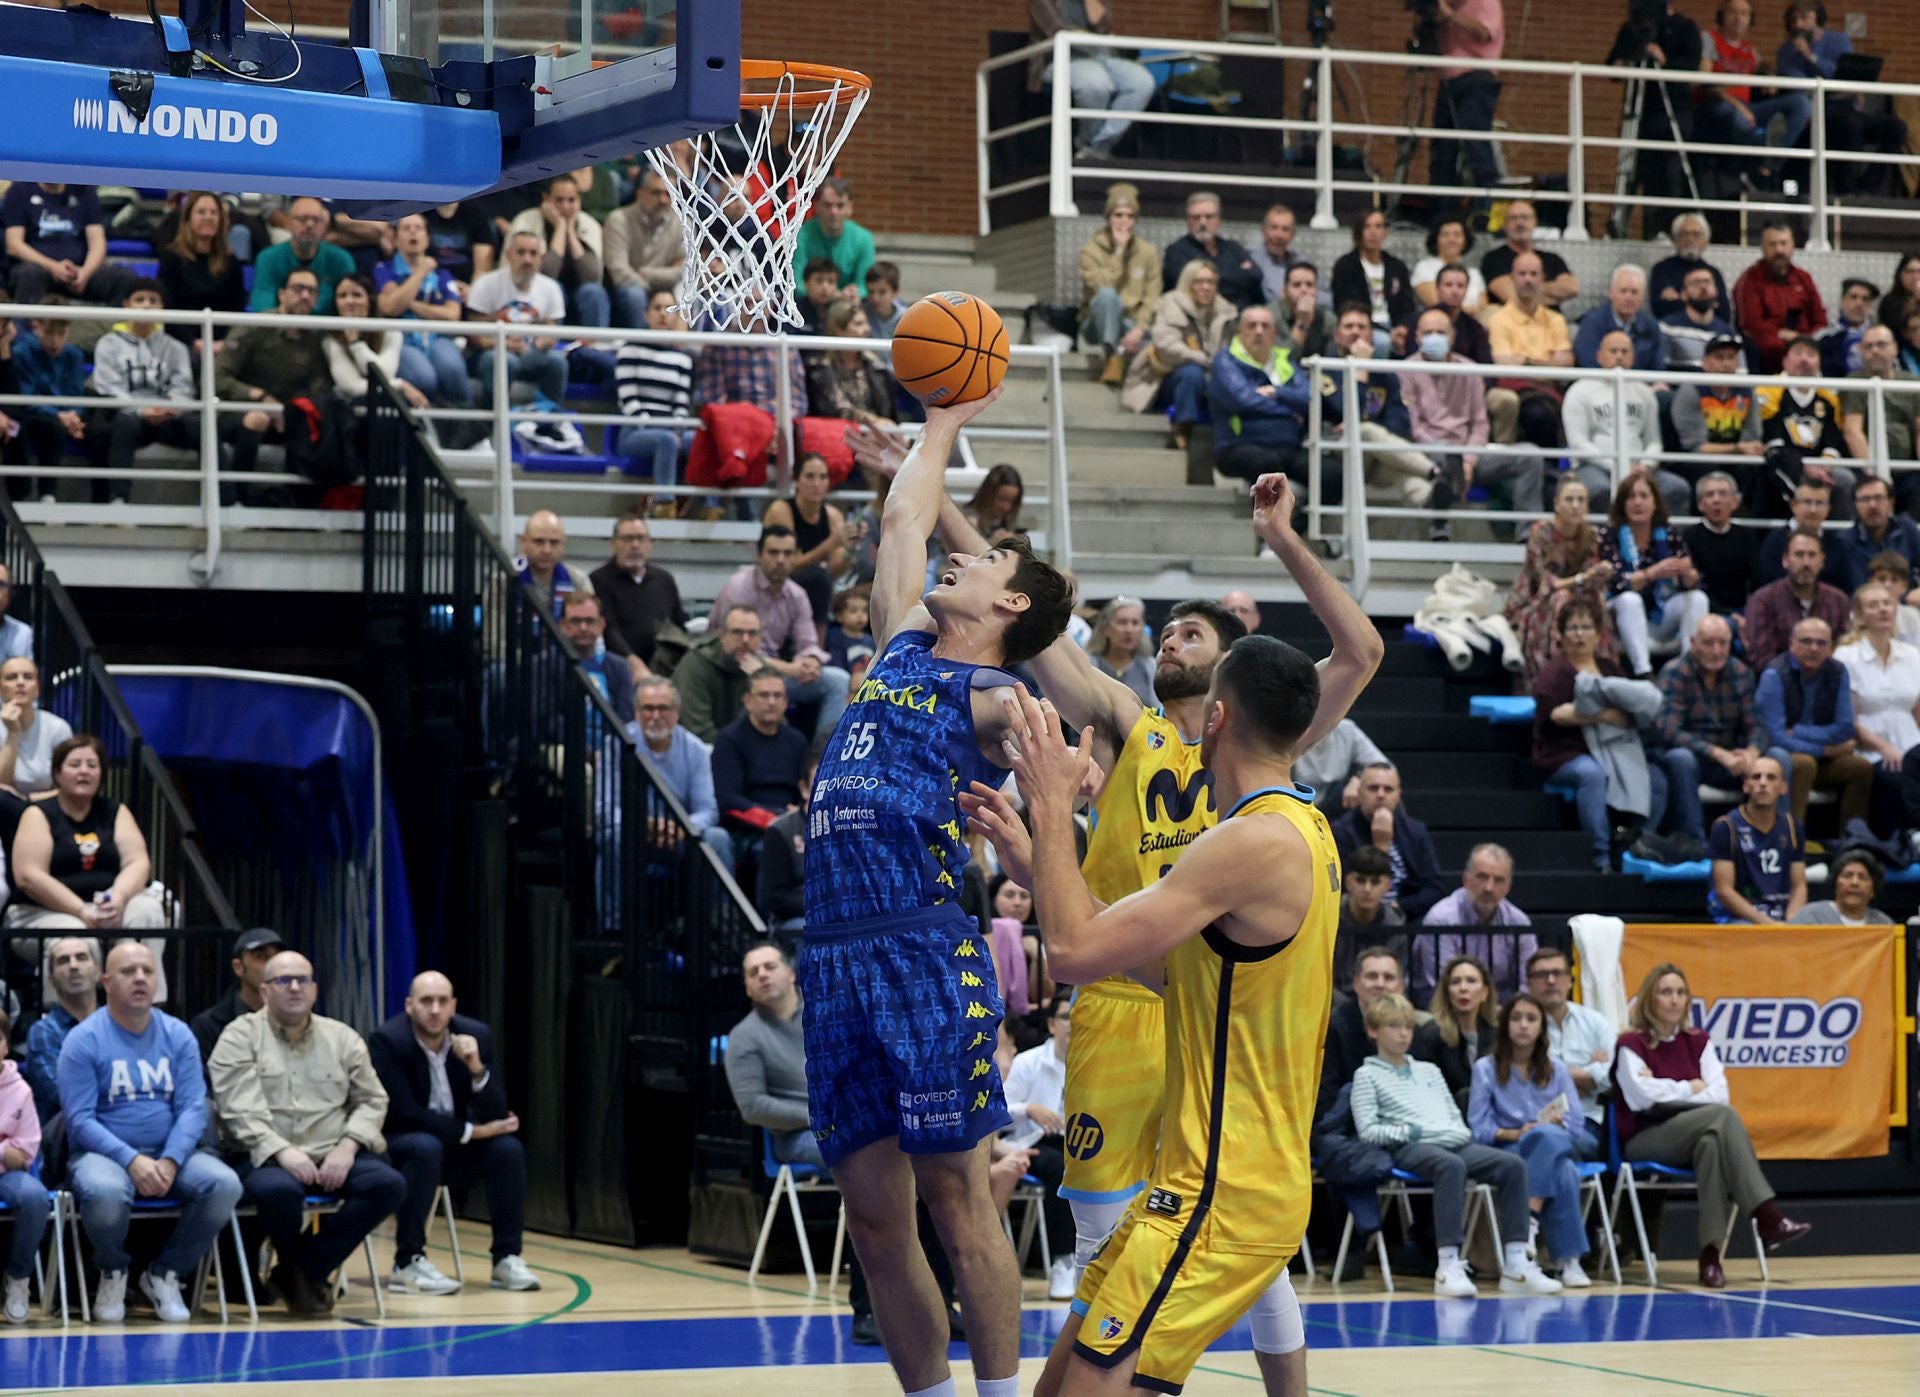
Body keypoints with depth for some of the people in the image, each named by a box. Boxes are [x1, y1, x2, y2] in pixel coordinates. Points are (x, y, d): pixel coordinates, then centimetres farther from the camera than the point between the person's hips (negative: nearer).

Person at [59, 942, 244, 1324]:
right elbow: (80, 1119, -11)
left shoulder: (178, 1035, 6)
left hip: (169, 1154, 4)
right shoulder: (84, 1040, -5)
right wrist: (132, 1161, -24)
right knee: (105, 1191, -39)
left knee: (224, 1185, -25)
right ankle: (113, 1274, -5)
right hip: (104, 1153, -4)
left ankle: (164, 1274, -1)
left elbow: (193, 1107, 0)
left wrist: (170, 1162, -18)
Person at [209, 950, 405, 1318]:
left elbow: (372, 1101, 13)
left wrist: (347, 1147, -6)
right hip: (265, 1158, -4)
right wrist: (282, 1151, -22)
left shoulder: (343, 1038, 15)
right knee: (278, 1189, -39)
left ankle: (303, 1271, -12)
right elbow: (240, 1110, -7)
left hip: (333, 1158, 4)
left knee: (389, 1185, -24)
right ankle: (303, 1271, -5)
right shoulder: (240, 1037, 4)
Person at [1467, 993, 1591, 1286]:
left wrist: (1552, 1126, -16)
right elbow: (1478, 1128, -2)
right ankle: (1569, 1259, -34)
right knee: (1562, 1174, -34)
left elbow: (1574, 1124, 5)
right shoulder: (1486, 1069, 6)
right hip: (1506, 1151, -2)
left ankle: (1531, 1216, -40)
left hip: (1559, 1147, 2)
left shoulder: (1557, 1069, 14)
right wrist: (1516, 1134, -17)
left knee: (1548, 1137, -38)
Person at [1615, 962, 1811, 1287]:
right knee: (1723, 1115, -30)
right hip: (1643, 1142, -4)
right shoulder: (1631, 1044, 0)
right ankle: (1768, 1217, -38)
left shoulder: (1697, 1041, 13)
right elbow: (1643, 1095, -15)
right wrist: (1690, 1089, -3)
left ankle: (1710, 1253, -40)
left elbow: (1720, 1093, 1)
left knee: (1713, 1144, -36)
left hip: (1691, 1140, 4)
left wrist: (1668, 1092, -10)